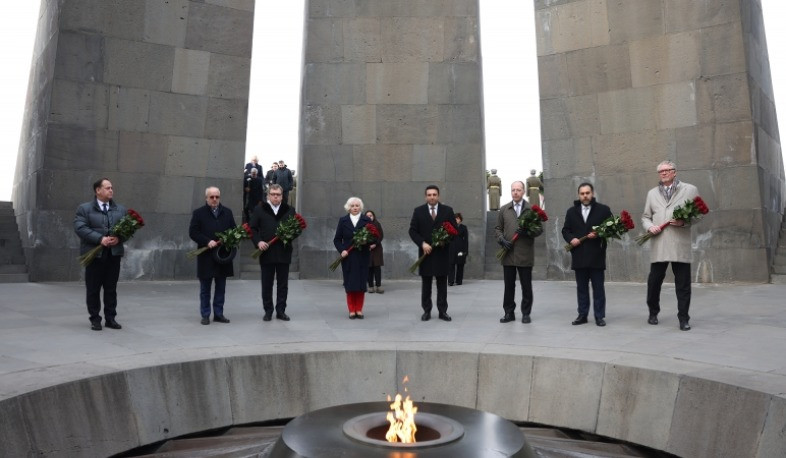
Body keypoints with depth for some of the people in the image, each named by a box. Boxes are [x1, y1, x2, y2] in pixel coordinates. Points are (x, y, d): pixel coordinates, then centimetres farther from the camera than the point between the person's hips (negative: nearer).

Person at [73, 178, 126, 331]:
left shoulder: (120, 209, 14)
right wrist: (100, 239, -21)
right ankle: (95, 319, 14)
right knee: (93, 289, 4)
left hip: (114, 254, 3)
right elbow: (80, 228, -10)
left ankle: (110, 318, 16)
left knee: (111, 289, 8)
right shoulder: (84, 209, 2)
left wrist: (119, 238, -13)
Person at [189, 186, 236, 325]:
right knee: (205, 289, 6)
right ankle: (205, 315, 15)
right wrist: (207, 241, -17)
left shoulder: (227, 212, 10)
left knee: (221, 288, 9)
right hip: (206, 256, -3)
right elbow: (192, 232, -5)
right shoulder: (198, 213, 0)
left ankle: (218, 314, 18)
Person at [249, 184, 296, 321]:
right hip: (266, 252, -1)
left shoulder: (290, 210, 8)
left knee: (283, 284, 7)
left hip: (284, 253, 1)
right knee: (267, 284, 6)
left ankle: (281, 310, 17)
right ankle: (268, 311, 16)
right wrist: (258, 242, -12)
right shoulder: (259, 210, 5)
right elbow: (252, 228, 3)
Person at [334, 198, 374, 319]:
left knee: (361, 284, 1)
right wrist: (342, 250, -9)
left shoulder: (367, 220, 5)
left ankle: (359, 310, 11)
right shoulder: (343, 220, 7)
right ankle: (352, 310, 8)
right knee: (349, 284, 0)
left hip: (362, 257, 0)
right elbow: (337, 239, 6)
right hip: (348, 257, 0)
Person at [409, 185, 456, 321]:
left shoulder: (448, 210, 5)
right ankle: (426, 311, 12)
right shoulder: (418, 211, 4)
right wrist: (422, 243, -12)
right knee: (426, 284, 5)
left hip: (442, 252, 0)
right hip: (425, 252, 0)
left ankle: (443, 311, 10)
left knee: (442, 283, 5)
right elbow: (412, 231, 1)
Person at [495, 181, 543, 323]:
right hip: (508, 254, 2)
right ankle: (509, 313, 17)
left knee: (526, 286, 5)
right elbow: (498, 228, 11)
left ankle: (526, 313, 16)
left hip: (525, 254, -2)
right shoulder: (504, 209, 10)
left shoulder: (532, 209, 3)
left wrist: (527, 231, -17)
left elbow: (540, 229, 1)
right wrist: (502, 240, -7)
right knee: (509, 285, 8)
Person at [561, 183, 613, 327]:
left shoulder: (603, 210, 3)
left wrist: (599, 235, -15)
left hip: (596, 255, -3)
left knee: (598, 287, 3)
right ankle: (582, 315, 16)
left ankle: (600, 316, 10)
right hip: (579, 256, 3)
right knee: (581, 287, 9)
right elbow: (565, 230, 12)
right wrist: (570, 239, -7)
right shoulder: (571, 211, 12)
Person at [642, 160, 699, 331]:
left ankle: (683, 318, 11)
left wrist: (684, 222, -13)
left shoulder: (690, 190, 7)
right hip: (658, 245, 2)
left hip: (680, 245, -2)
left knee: (683, 284, 1)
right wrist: (650, 227, -3)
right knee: (654, 281, 6)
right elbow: (645, 217, 18)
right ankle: (653, 312, 25)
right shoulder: (652, 193, 16)